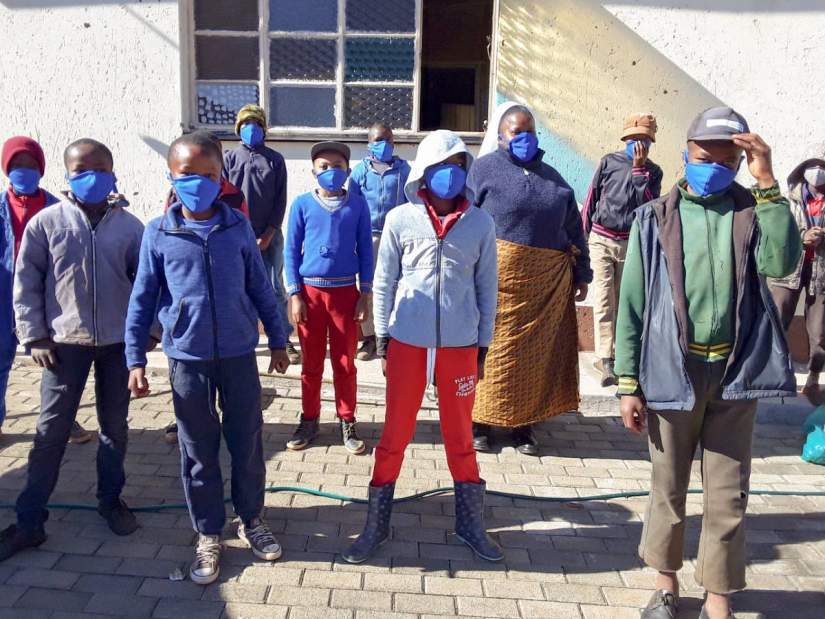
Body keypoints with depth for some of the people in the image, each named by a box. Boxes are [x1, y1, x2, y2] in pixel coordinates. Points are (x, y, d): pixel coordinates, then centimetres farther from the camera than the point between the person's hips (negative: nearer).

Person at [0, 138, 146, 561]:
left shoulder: (129, 226, 0)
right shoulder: (46, 222, -3)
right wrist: (34, 336, -5)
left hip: (118, 342, 1)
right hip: (65, 342, -1)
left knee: (115, 426, 13)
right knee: (51, 431, 4)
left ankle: (110, 499, 31)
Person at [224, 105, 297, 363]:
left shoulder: (275, 159, 5)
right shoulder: (229, 158, 6)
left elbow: (280, 200, 2)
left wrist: (268, 235, -6)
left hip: (269, 236, 0)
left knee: (275, 287, 0)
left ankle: (284, 339, 7)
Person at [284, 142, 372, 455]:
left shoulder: (358, 205, 0)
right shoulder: (302, 204, -1)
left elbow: (365, 251, 4)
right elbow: (291, 251, 1)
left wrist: (366, 294, -1)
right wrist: (295, 294, -4)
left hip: (345, 291, 0)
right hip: (310, 291, 0)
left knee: (345, 362, 8)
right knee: (312, 363, 10)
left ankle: (347, 422, 20)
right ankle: (309, 420, 24)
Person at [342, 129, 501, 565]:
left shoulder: (479, 223, 0)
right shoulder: (401, 219, -3)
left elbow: (487, 289, 5)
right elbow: (384, 283, 3)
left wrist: (483, 346, 6)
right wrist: (382, 341, 2)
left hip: (460, 345, 1)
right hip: (408, 342, -1)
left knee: (460, 436, 14)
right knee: (395, 434, 10)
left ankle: (470, 524, 31)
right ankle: (376, 526, 24)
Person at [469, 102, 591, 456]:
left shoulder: (551, 176, 17)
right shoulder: (485, 169, 3)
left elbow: (573, 229, 17)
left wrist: (581, 273, 13)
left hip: (548, 282, 5)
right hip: (499, 277, -4)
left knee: (536, 350, 8)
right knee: (492, 347, 1)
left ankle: (523, 423, 21)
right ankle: (479, 419, 15)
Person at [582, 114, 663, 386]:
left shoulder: (653, 171, 6)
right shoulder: (609, 162, 1)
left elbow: (648, 203, -11)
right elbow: (591, 198, 7)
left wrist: (639, 168, -14)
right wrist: (583, 234, 7)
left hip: (632, 243, 2)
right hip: (601, 240, -2)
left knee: (621, 301, 8)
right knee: (604, 300, -10)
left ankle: (606, 355, 19)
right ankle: (605, 359, -13)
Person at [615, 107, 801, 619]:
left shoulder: (753, 211, 2)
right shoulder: (656, 218, -2)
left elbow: (782, 262, -18)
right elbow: (632, 304, -2)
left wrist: (767, 183, -17)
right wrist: (629, 383, -5)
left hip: (737, 372, 1)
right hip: (672, 370, -1)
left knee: (729, 494, 10)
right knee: (669, 486, 14)